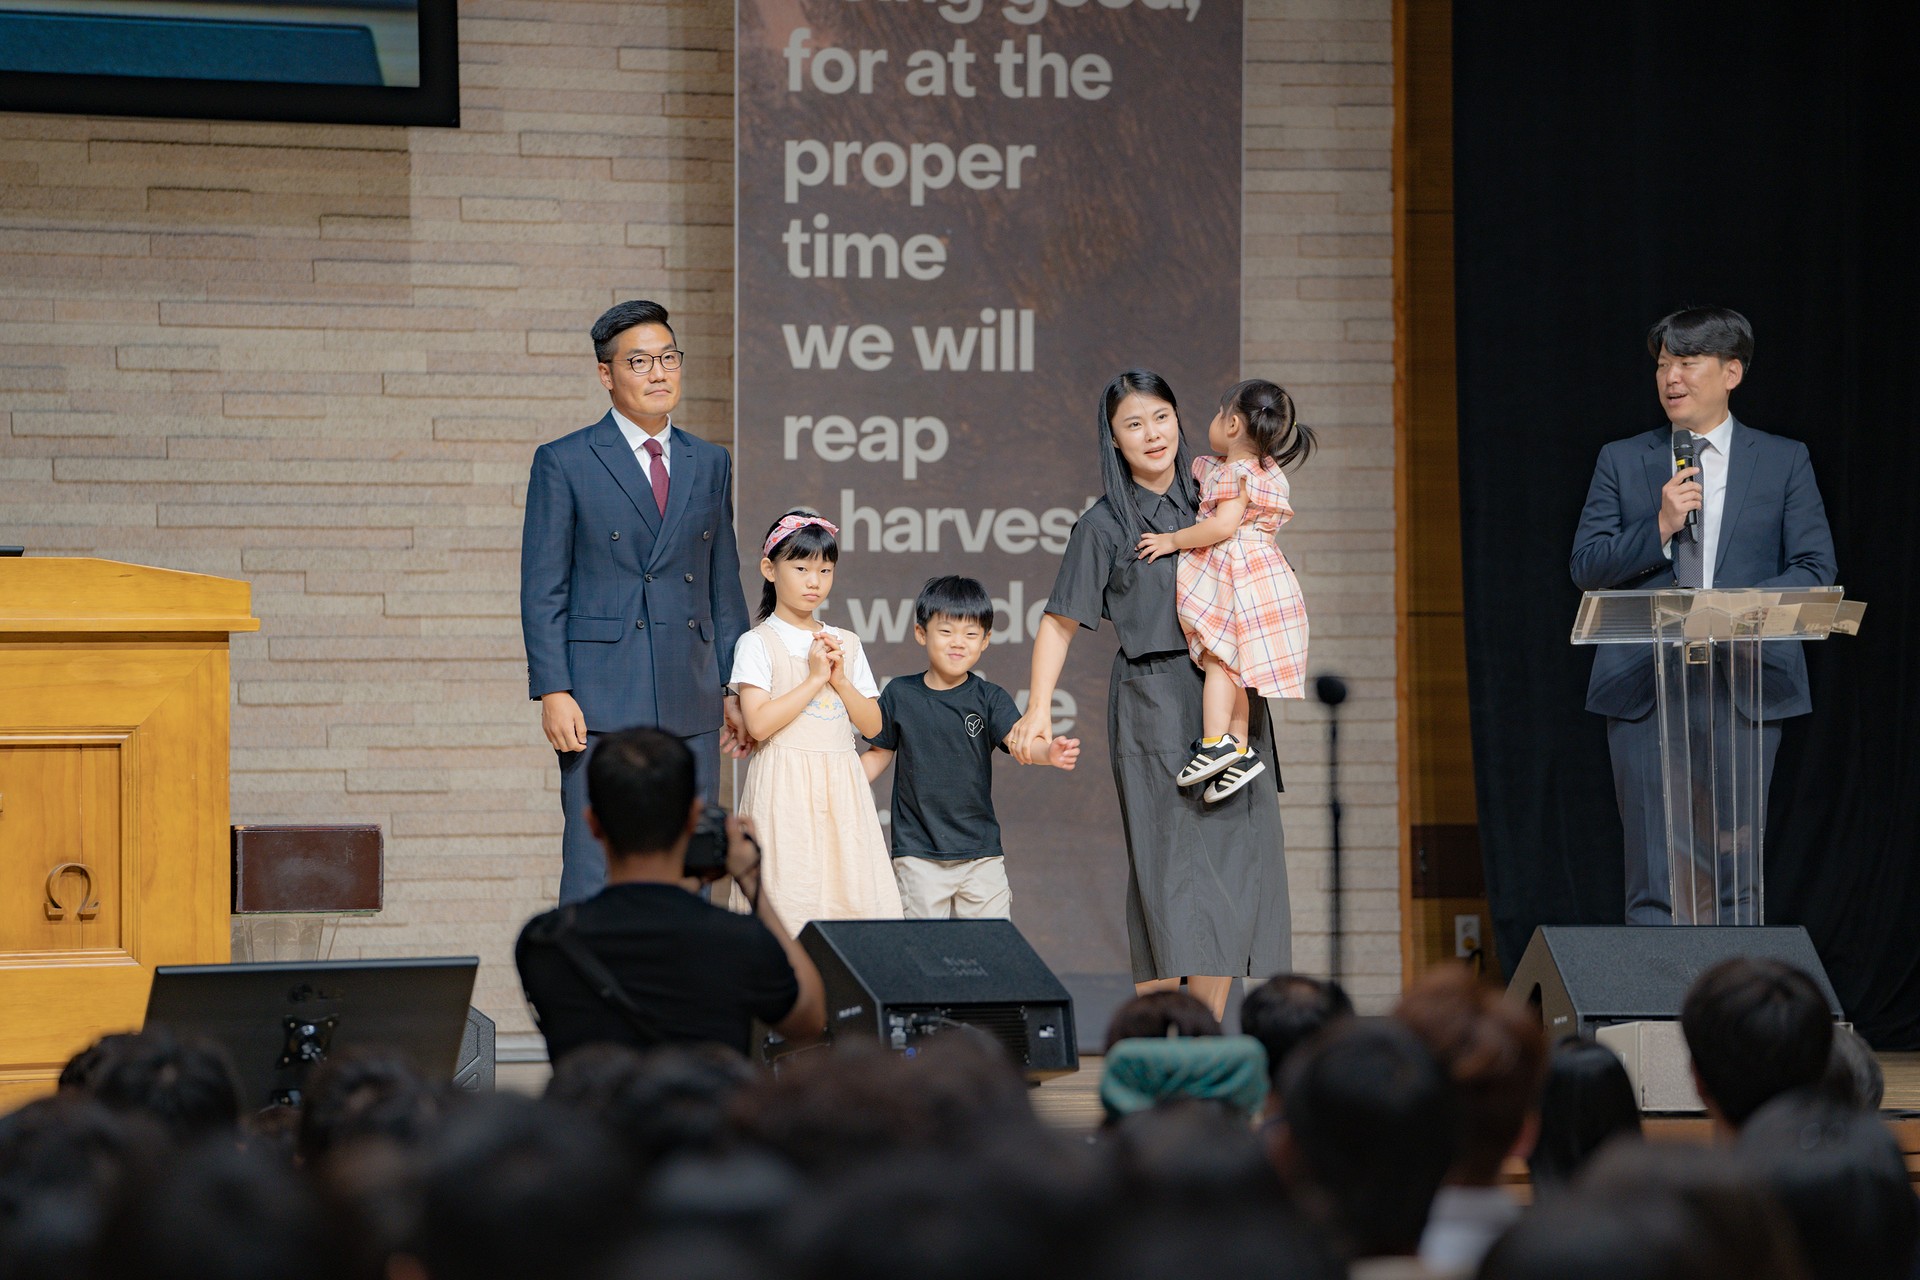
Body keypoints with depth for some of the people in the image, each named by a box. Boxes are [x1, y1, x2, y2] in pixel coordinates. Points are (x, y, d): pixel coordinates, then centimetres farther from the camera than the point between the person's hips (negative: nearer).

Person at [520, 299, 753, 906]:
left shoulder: (710, 464, 15)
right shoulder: (564, 463, 1)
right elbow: (542, 591, -2)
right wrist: (554, 692, -11)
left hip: (691, 705, 5)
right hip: (601, 700, -5)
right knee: (594, 874, -7)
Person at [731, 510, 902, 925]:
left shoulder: (846, 644, 14)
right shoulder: (758, 644, -1)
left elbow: (873, 725, 10)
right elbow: (759, 723, -13)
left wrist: (841, 678, -5)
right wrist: (815, 678, -11)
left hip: (841, 786, 5)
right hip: (785, 788, -5)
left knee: (851, 895, -3)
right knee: (789, 897, -10)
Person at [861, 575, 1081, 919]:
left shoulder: (989, 699, -1)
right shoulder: (900, 694, 1)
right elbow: (880, 754, 11)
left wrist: (1049, 752, -39)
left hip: (981, 853, 0)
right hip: (918, 853, 0)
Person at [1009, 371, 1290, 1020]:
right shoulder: (1104, 525, 0)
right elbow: (1060, 621, -2)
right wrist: (1037, 711, -12)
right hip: (1154, 705, -5)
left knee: (1233, 864, 0)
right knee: (1170, 868, -11)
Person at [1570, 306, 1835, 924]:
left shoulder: (1784, 461, 9)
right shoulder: (1621, 460, 11)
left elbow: (1815, 570, 3)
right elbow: (1585, 567, 4)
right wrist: (1659, 529, -11)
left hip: (1746, 687, 0)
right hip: (1644, 688, 1)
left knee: (1733, 875, 0)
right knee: (1654, 879, -2)